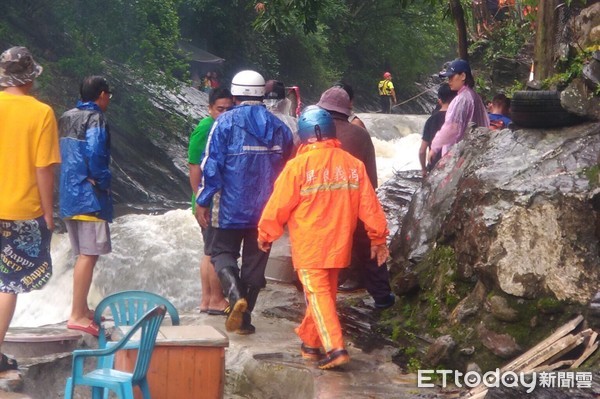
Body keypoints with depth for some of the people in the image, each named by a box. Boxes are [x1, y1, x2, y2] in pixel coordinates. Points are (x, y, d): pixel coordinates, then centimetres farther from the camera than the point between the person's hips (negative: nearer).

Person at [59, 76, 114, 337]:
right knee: (89, 255, -8)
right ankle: (77, 316, -12)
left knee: (83, 254, 17)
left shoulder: (66, 118, 15)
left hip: (68, 195, 9)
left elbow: (59, 154, 16)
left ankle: (82, 308, 23)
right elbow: (95, 154, -22)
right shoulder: (95, 118, -10)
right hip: (88, 196, -9)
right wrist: (104, 181, -7)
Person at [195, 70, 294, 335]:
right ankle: (244, 318, 13)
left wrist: (202, 201, -4)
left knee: (223, 252, 9)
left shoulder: (225, 123, -5)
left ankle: (236, 296, -17)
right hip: (267, 211, 3)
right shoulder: (279, 128, 8)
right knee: (255, 261, 10)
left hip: (232, 207, -3)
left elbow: (212, 165, -9)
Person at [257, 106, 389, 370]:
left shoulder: (298, 166, -12)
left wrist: (265, 234, 9)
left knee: (318, 295, -3)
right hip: (339, 246, 5)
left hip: (309, 247, -5)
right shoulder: (353, 165, 1)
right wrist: (378, 237, 15)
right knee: (325, 293, 17)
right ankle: (310, 343, 30)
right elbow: (369, 206, 4)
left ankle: (334, 348, -15)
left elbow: (279, 205, -5)